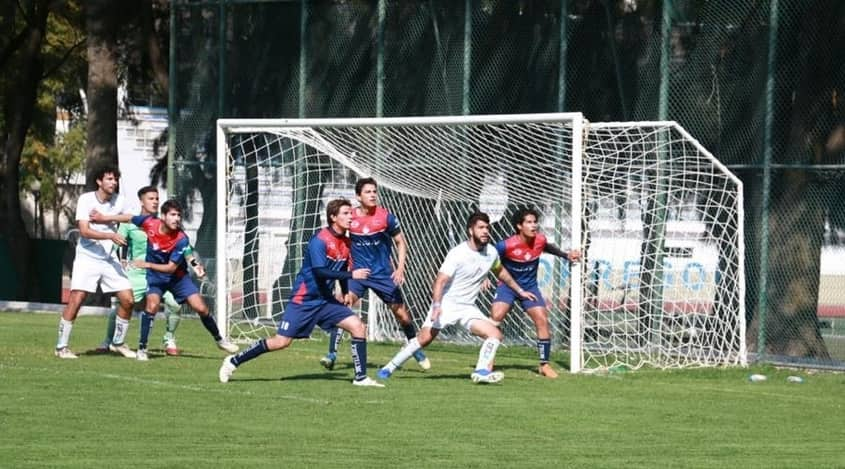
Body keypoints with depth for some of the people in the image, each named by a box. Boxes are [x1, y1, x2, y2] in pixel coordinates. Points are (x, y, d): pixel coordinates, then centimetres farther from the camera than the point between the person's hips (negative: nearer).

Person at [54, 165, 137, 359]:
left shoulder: (119, 201, 2)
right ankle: (62, 346, -5)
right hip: (87, 257, -5)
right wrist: (111, 235, -31)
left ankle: (118, 342, 17)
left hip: (109, 259, 5)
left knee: (127, 300, -2)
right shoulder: (86, 200, -11)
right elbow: (84, 231, -21)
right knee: (76, 300, -14)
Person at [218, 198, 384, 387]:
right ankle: (234, 361, 8)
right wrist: (351, 275, -28)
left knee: (358, 327, -8)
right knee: (281, 342, -7)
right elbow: (320, 271, -28)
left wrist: (346, 293, 16)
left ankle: (361, 377, -2)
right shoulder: (320, 240, -18)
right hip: (304, 300, -7)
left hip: (326, 300, 7)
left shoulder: (346, 243, 6)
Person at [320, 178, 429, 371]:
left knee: (402, 313, 5)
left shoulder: (386, 217, -8)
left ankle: (417, 352, 27)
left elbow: (401, 243, 2)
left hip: (383, 273, 0)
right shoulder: (350, 217, -5)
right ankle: (332, 354, -17)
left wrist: (400, 268, -10)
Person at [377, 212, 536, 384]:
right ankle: (390, 367, -2)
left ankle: (481, 371, -19)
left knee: (495, 334, -13)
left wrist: (519, 290, 30)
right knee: (424, 338, -17)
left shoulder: (491, 252, 2)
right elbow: (440, 281, -21)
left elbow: (501, 272, 25)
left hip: (468, 308, 6)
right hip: (446, 304, -6)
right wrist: (437, 305, -35)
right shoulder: (458, 254, -17)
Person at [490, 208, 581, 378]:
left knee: (542, 320, -9)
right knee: (495, 317, -22)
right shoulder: (506, 245, -25)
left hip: (529, 287, 3)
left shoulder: (540, 240, -12)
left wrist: (566, 255, 9)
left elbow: (548, 247, 15)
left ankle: (544, 364, 4)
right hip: (507, 286, -3)